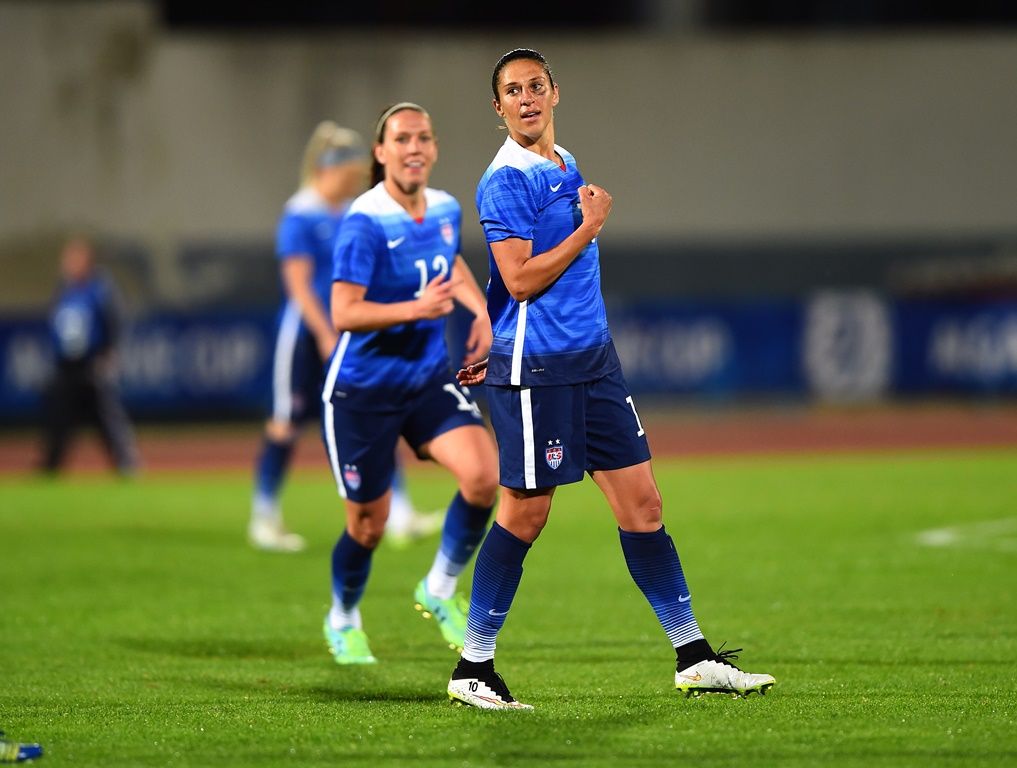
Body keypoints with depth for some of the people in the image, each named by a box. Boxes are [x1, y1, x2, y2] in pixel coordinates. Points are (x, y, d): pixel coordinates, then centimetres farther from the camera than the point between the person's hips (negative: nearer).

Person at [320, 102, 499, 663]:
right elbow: (344, 314, -24)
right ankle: (343, 621, 35)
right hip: (363, 389, -5)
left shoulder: (446, 209, 1)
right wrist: (417, 309, -36)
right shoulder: (365, 222, -20)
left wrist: (480, 308, 8)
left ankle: (439, 590, 6)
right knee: (368, 525, 4)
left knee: (484, 474, -18)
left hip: (430, 378, 5)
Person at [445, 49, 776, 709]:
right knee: (525, 514, -3)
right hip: (535, 370, -8)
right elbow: (521, 280, -19)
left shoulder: (567, 165, 15)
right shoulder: (507, 180, -12)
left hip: (593, 358, 8)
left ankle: (694, 658, 12)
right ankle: (473, 669, 8)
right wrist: (589, 227, -13)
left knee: (643, 504, 7)